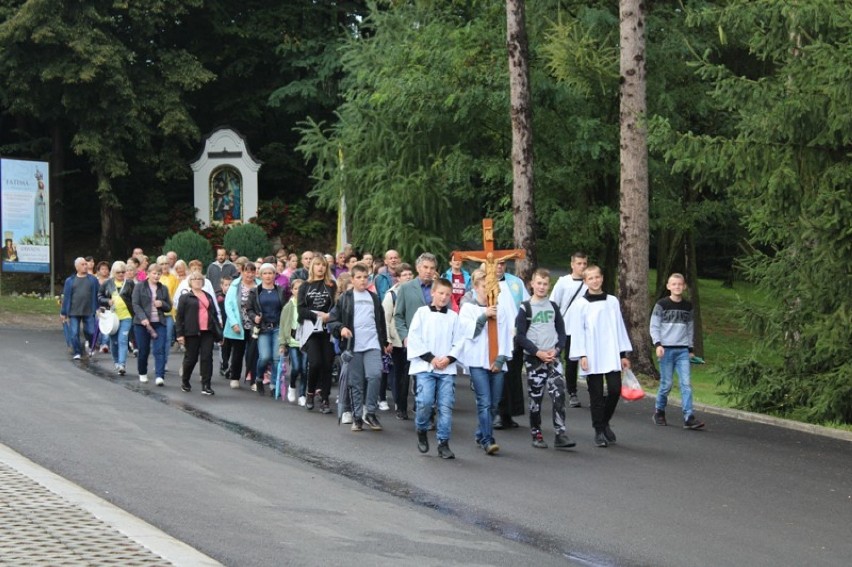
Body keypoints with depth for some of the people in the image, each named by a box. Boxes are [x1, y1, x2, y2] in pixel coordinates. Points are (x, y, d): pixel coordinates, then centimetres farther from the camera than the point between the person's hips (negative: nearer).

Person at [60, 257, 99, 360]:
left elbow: (97, 296, 7)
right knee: (74, 333, -1)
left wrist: (98, 309, 2)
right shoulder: (70, 281, 5)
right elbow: (66, 297, 7)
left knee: (90, 332, 0)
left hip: (89, 312, 0)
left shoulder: (93, 279, 6)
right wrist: (63, 312, 6)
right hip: (74, 313, 0)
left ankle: (91, 348, 27)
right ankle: (77, 353, 10)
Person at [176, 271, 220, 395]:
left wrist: (218, 331, 13)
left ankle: (206, 385, -4)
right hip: (192, 333, -3)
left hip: (207, 332, 3)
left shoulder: (208, 297, 17)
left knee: (207, 358, -4)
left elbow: (214, 314, 19)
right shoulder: (186, 298, 2)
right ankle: (185, 381, 26)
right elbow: (179, 316, -2)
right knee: (191, 358, 5)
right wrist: (180, 334, -9)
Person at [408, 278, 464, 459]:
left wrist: (449, 358, -9)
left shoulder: (453, 317, 9)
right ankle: (421, 432, 12)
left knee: (446, 406, -3)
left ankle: (443, 444, 4)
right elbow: (414, 338, -2)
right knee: (425, 401, -15)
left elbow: (458, 342, 7)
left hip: (447, 368, 2)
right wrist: (431, 358, -8)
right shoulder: (422, 312, 3)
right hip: (425, 366, -2)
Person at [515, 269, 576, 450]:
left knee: (559, 392, -11)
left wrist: (556, 349, -6)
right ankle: (536, 435, 14)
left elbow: (562, 332, 12)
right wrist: (538, 352, -13)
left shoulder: (553, 307, 11)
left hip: (553, 357, 3)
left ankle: (560, 434, -12)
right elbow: (520, 336, -5)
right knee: (536, 397, 2)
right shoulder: (525, 308, -1)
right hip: (533, 358, -2)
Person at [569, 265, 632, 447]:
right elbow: (578, 331, -1)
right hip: (592, 357, -2)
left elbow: (620, 327, 12)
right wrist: (582, 355, -7)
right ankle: (599, 431, 9)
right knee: (596, 394, 0)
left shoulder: (612, 302, 9)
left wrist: (623, 354, 9)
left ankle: (605, 422, 19)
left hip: (611, 356, 2)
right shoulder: (582, 304, 1)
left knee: (615, 389, -5)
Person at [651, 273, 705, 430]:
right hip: (666, 349, -3)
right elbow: (654, 327, -1)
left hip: (683, 350, 3)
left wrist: (690, 349, 15)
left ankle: (689, 417, -11)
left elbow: (690, 328, 18)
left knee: (686, 383, -7)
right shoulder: (661, 305, -1)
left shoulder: (688, 307, 11)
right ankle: (659, 412, 19)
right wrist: (658, 344, -13)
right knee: (666, 383, 0)